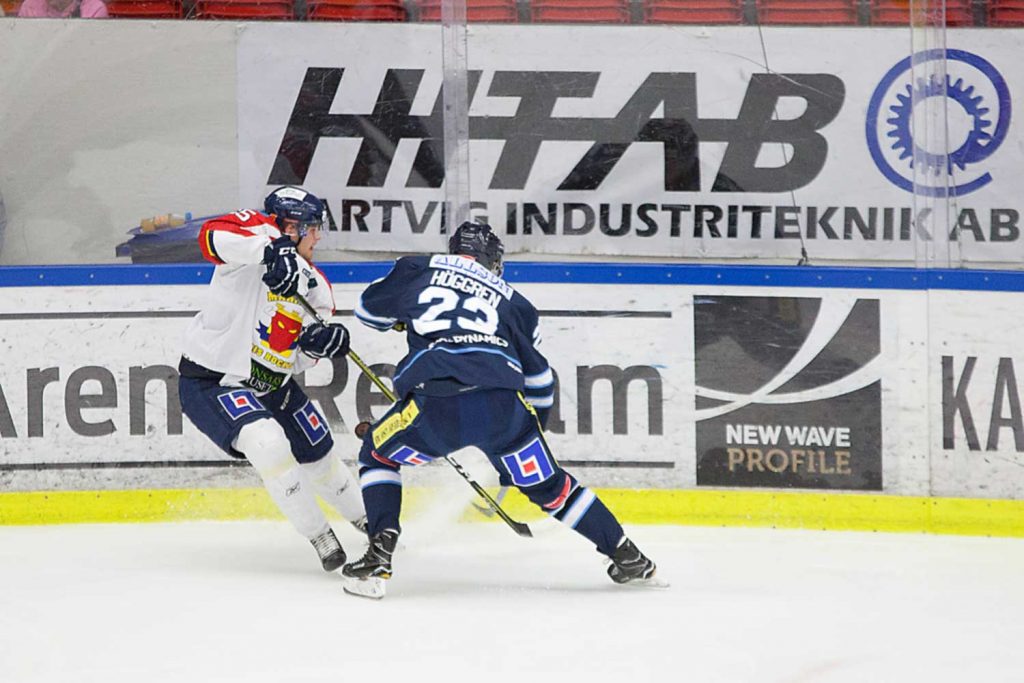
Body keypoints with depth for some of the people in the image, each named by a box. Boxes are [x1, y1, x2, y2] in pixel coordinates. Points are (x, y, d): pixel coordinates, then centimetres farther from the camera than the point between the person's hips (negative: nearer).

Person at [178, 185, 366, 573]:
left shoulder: (316, 286, 4)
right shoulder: (261, 232, -18)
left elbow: (297, 359, 6)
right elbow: (213, 236, -41)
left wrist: (321, 342, -17)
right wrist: (271, 249, -53)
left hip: (270, 383, 8)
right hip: (211, 381, -8)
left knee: (319, 454, 18)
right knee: (269, 443, -29)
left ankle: (367, 521, 45)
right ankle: (320, 538, -14)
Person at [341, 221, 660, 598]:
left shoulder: (417, 270, 23)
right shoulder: (512, 301, 28)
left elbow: (369, 309, 33)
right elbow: (538, 377, 32)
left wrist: (406, 317, 53)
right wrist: (535, 425, 49)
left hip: (433, 405, -2)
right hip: (502, 404, 2)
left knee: (378, 453, 25)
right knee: (547, 484, 23)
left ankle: (378, 559, 8)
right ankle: (628, 556, 24)